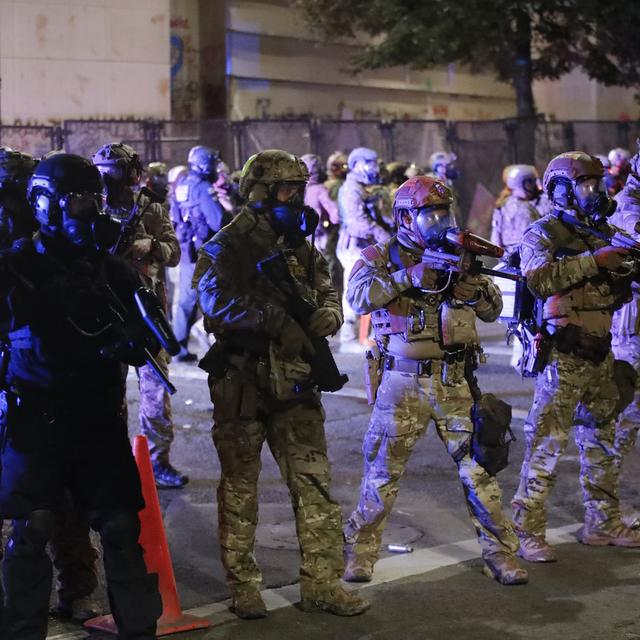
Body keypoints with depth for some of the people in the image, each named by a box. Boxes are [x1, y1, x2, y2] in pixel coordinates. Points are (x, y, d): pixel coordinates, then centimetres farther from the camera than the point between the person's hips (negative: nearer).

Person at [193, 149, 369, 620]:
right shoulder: (228, 247, -9)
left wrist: (328, 313, -6)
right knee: (240, 487, 6)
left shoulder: (300, 246, 12)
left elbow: (327, 291, 17)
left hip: (294, 381, 6)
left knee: (314, 482, 5)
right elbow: (216, 300, -24)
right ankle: (243, 585, 18)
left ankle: (321, 582, 13)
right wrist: (276, 321, -28)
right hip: (242, 382, -6)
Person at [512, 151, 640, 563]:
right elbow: (539, 278, -24)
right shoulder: (543, 235, -5)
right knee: (547, 443, -6)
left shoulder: (601, 234, 16)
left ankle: (604, 524, 26)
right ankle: (529, 531, 0)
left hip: (600, 354, 8)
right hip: (563, 355, -8)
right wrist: (593, 260, -23)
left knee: (602, 441, 15)